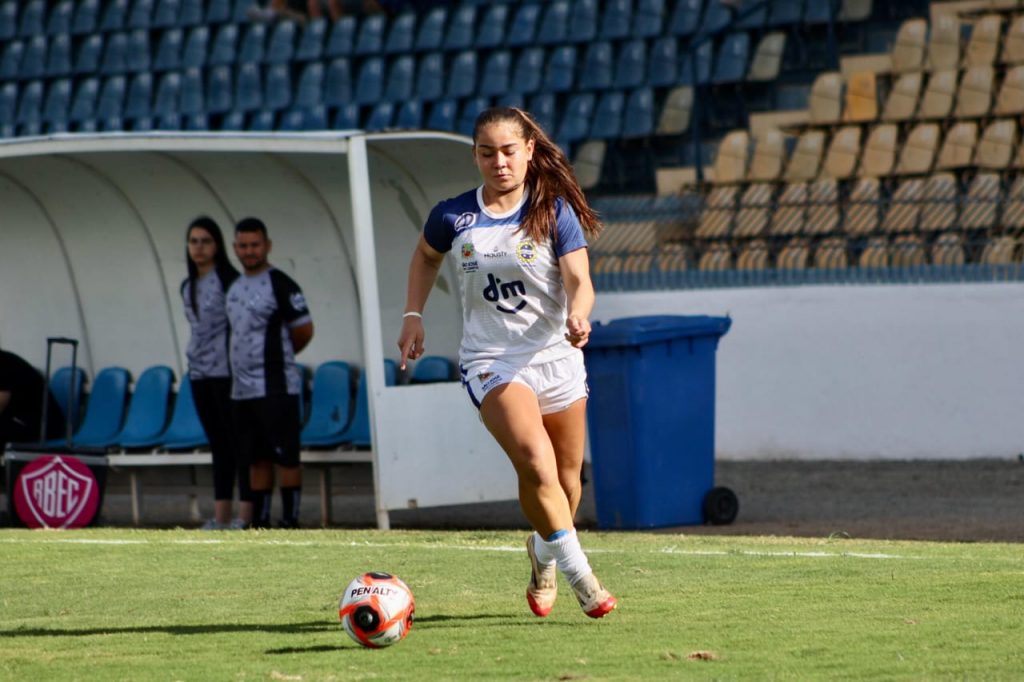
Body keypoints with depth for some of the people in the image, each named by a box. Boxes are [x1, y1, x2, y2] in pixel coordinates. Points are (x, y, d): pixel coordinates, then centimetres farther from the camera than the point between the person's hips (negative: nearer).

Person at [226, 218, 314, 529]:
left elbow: (304, 331, -7)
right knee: (256, 460, 11)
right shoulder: (235, 287, 14)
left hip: (276, 389, -8)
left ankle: (290, 523, -4)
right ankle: (259, 525, 16)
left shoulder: (280, 285, -9)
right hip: (242, 390, 8)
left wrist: (278, 356, 6)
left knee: (286, 458, -5)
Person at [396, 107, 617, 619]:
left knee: (566, 477, 11)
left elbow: (579, 280, -12)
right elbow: (426, 255, 19)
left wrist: (578, 315, -33)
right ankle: (580, 577, -18)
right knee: (536, 463, -24)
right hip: (490, 361, -1)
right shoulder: (453, 217, -2)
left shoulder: (556, 212, -5)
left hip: (556, 355, 2)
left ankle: (543, 558, 41)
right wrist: (413, 316, 11)